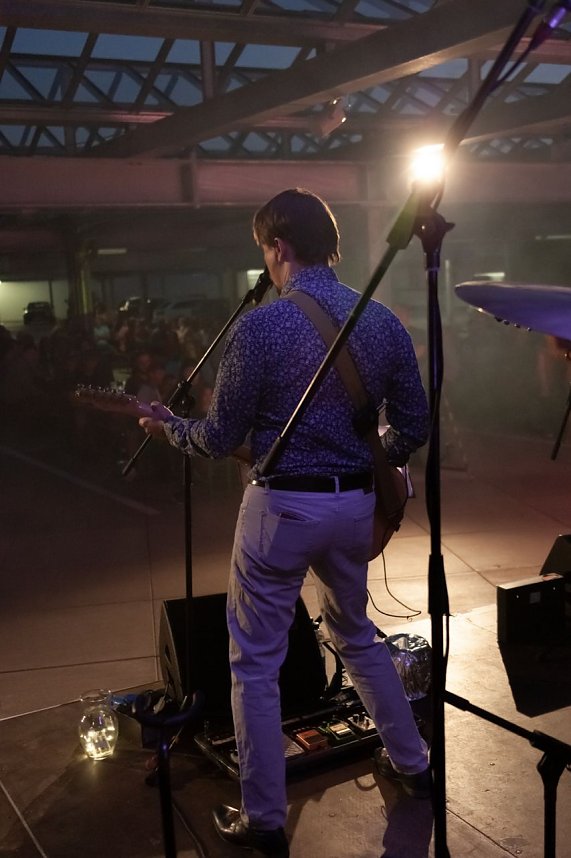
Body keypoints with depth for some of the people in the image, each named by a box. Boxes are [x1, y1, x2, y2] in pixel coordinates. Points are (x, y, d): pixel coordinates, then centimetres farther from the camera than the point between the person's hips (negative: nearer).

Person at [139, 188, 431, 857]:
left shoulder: (259, 327, -15)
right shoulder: (384, 322, 0)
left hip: (281, 506, -5)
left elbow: (221, 438, -10)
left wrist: (168, 426, 10)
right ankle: (411, 764, 40)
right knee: (356, 636, 28)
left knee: (255, 663, 9)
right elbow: (414, 427, 4)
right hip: (354, 502, 6)